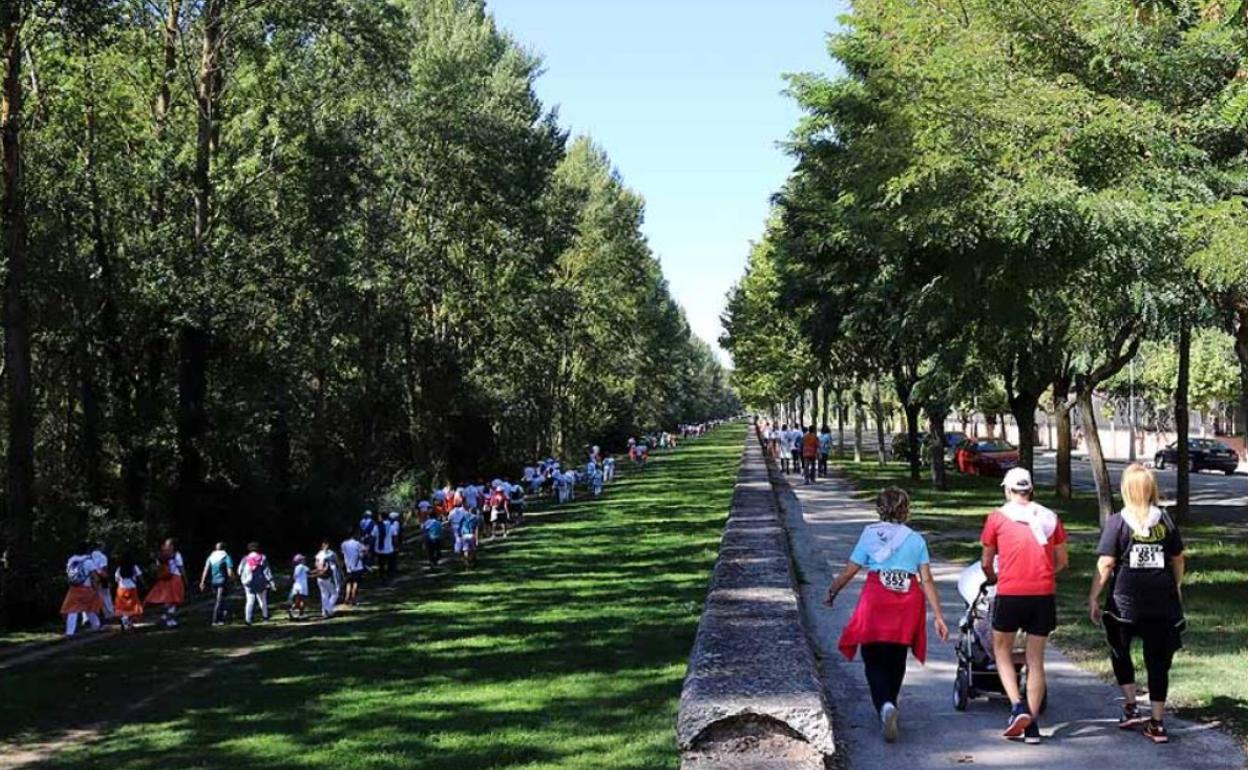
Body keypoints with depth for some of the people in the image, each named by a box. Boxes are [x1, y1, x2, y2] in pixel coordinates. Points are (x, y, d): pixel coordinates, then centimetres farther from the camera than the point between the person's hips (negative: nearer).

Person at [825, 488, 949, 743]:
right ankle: (890, 705, 27)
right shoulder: (916, 539, 8)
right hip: (908, 604, 2)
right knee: (896, 660, 17)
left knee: (874, 660, 2)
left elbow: (849, 572, 3)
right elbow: (927, 581, 2)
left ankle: (885, 705, -22)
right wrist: (938, 616, 3)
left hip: (876, 600, -2)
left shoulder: (870, 534, 5)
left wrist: (832, 592, 19)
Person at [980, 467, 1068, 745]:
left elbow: (986, 562, 9)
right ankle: (1032, 724, 9)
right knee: (1036, 659, 10)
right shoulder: (1050, 517, 9)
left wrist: (992, 578, 30)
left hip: (1010, 593, -2)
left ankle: (1017, 705, -4)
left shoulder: (998, 517, 3)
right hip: (1044, 595, 2)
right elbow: (1062, 561, 14)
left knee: (1002, 651, 15)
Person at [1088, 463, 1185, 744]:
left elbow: (1105, 565, -11)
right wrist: (1177, 588, 28)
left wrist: (1093, 598, -4)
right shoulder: (1165, 520, 3)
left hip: (1125, 602, -2)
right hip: (1162, 603, 2)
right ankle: (1157, 723, 7)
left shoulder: (1117, 522, -7)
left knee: (1120, 652, 20)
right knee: (1158, 660, 6)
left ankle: (1131, 708, 13)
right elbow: (1178, 560, 12)